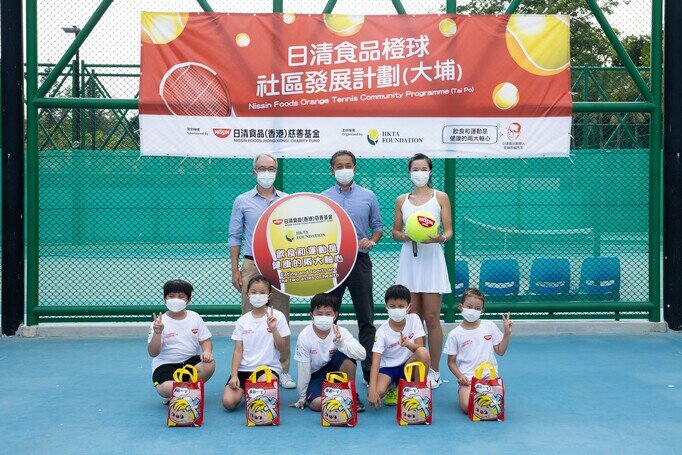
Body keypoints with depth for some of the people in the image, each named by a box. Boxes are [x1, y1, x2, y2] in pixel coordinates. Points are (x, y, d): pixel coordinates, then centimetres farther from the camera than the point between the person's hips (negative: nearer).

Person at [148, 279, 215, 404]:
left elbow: (205, 340, 4)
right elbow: (153, 353, -15)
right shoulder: (160, 322, -9)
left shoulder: (195, 317, 3)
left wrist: (207, 351, -19)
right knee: (169, 388, -34)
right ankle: (169, 396, 7)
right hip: (165, 365, -4)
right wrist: (157, 333, -31)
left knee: (209, 365, -28)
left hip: (190, 361, 4)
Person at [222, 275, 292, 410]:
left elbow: (282, 349, -3)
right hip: (244, 368, 2)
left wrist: (274, 329, -18)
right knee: (228, 402, -19)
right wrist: (234, 376, -9)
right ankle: (244, 389, 14)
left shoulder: (277, 316, -2)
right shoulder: (242, 321, 6)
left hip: (269, 367, -2)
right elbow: (237, 351, 4)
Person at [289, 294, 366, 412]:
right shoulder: (304, 336, -18)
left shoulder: (341, 332, -15)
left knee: (348, 358, -30)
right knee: (318, 404, -30)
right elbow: (304, 368, -12)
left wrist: (340, 343, -42)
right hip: (316, 376, -2)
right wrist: (302, 397, -5)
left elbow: (362, 354, -29)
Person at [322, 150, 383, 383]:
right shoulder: (323, 198, 6)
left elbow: (378, 226, 10)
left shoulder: (368, 197, 6)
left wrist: (371, 241, -8)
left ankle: (369, 369, 7)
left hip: (360, 261, 0)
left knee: (366, 319, 1)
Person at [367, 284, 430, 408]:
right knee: (377, 392, -34)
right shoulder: (382, 332, -15)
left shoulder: (414, 319, -7)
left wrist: (408, 344, -37)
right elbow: (375, 361, -23)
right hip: (387, 367, -2)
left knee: (423, 353, -33)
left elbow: (419, 347, -11)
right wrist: (372, 389, -37)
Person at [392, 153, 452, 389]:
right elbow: (395, 231, 13)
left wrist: (440, 238, -20)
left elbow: (449, 230, 2)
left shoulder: (440, 197, 5)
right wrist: (407, 236, -9)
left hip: (432, 258, -2)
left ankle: (434, 372, 5)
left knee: (432, 318, -3)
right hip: (409, 259, 3)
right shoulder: (402, 200, 12)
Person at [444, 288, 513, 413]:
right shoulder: (455, 334, 1)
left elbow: (500, 351, 14)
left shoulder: (489, 326, 8)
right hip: (468, 378, -2)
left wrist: (507, 333, 1)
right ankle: (464, 391, 8)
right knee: (467, 407, -28)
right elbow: (451, 361, 5)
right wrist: (460, 376, -13)